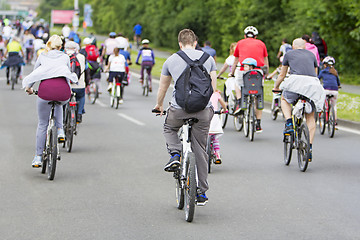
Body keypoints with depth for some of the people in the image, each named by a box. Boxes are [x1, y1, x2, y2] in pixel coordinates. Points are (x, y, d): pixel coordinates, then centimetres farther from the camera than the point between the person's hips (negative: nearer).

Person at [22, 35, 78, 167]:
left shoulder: (42, 56, 24)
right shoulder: (65, 57, 24)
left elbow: (35, 72, 35)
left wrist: (29, 87, 52)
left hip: (46, 88, -1)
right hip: (63, 89, 1)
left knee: (42, 124, 12)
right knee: (59, 104, 39)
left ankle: (38, 157, 12)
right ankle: (60, 130, 21)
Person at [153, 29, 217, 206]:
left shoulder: (171, 60, 11)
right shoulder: (207, 58, 11)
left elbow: (163, 87, 23)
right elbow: (213, 86, 16)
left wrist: (159, 105, 40)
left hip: (179, 108, -1)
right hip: (203, 110, 1)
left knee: (169, 129, 32)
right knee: (200, 150, 11)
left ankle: (175, 154, 3)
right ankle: (202, 193, 13)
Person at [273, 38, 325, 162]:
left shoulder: (289, 54, 22)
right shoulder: (311, 55, 28)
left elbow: (282, 75, 29)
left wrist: (275, 87, 46)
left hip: (296, 80, -2)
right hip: (313, 82, 2)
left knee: (284, 99, 29)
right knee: (310, 117, 12)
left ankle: (289, 123, 5)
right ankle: (309, 149, 5)